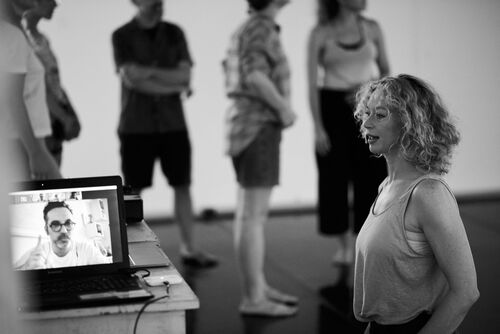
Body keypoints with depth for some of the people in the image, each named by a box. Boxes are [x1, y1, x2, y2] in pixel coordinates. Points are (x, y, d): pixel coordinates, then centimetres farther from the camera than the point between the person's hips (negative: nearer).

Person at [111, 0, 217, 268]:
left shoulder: (174, 33, 6)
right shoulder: (122, 36, -3)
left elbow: (185, 75, -4)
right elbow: (131, 79, -15)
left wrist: (150, 72, -14)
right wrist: (173, 86, -12)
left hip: (173, 124, 3)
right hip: (136, 127, -3)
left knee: (182, 185, 3)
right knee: (133, 190, 2)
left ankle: (188, 249, 9)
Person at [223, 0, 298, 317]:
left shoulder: (251, 27, 15)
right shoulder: (262, 27, -13)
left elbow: (232, 69, 26)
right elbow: (255, 75, -27)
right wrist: (284, 107, -14)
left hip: (252, 126, 10)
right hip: (259, 127, -10)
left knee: (250, 213, 12)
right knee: (255, 216, -8)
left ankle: (258, 287, 19)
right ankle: (253, 298, -5)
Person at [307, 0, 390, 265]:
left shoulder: (372, 28, 3)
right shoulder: (320, 34, -6)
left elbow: (385, 70, 12)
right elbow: (312, 84, -8)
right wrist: (317, 127, -13)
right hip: (332, 108, -2)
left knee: (370, 177, 1)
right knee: (335, 178, 3)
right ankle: (344, 245, 18)